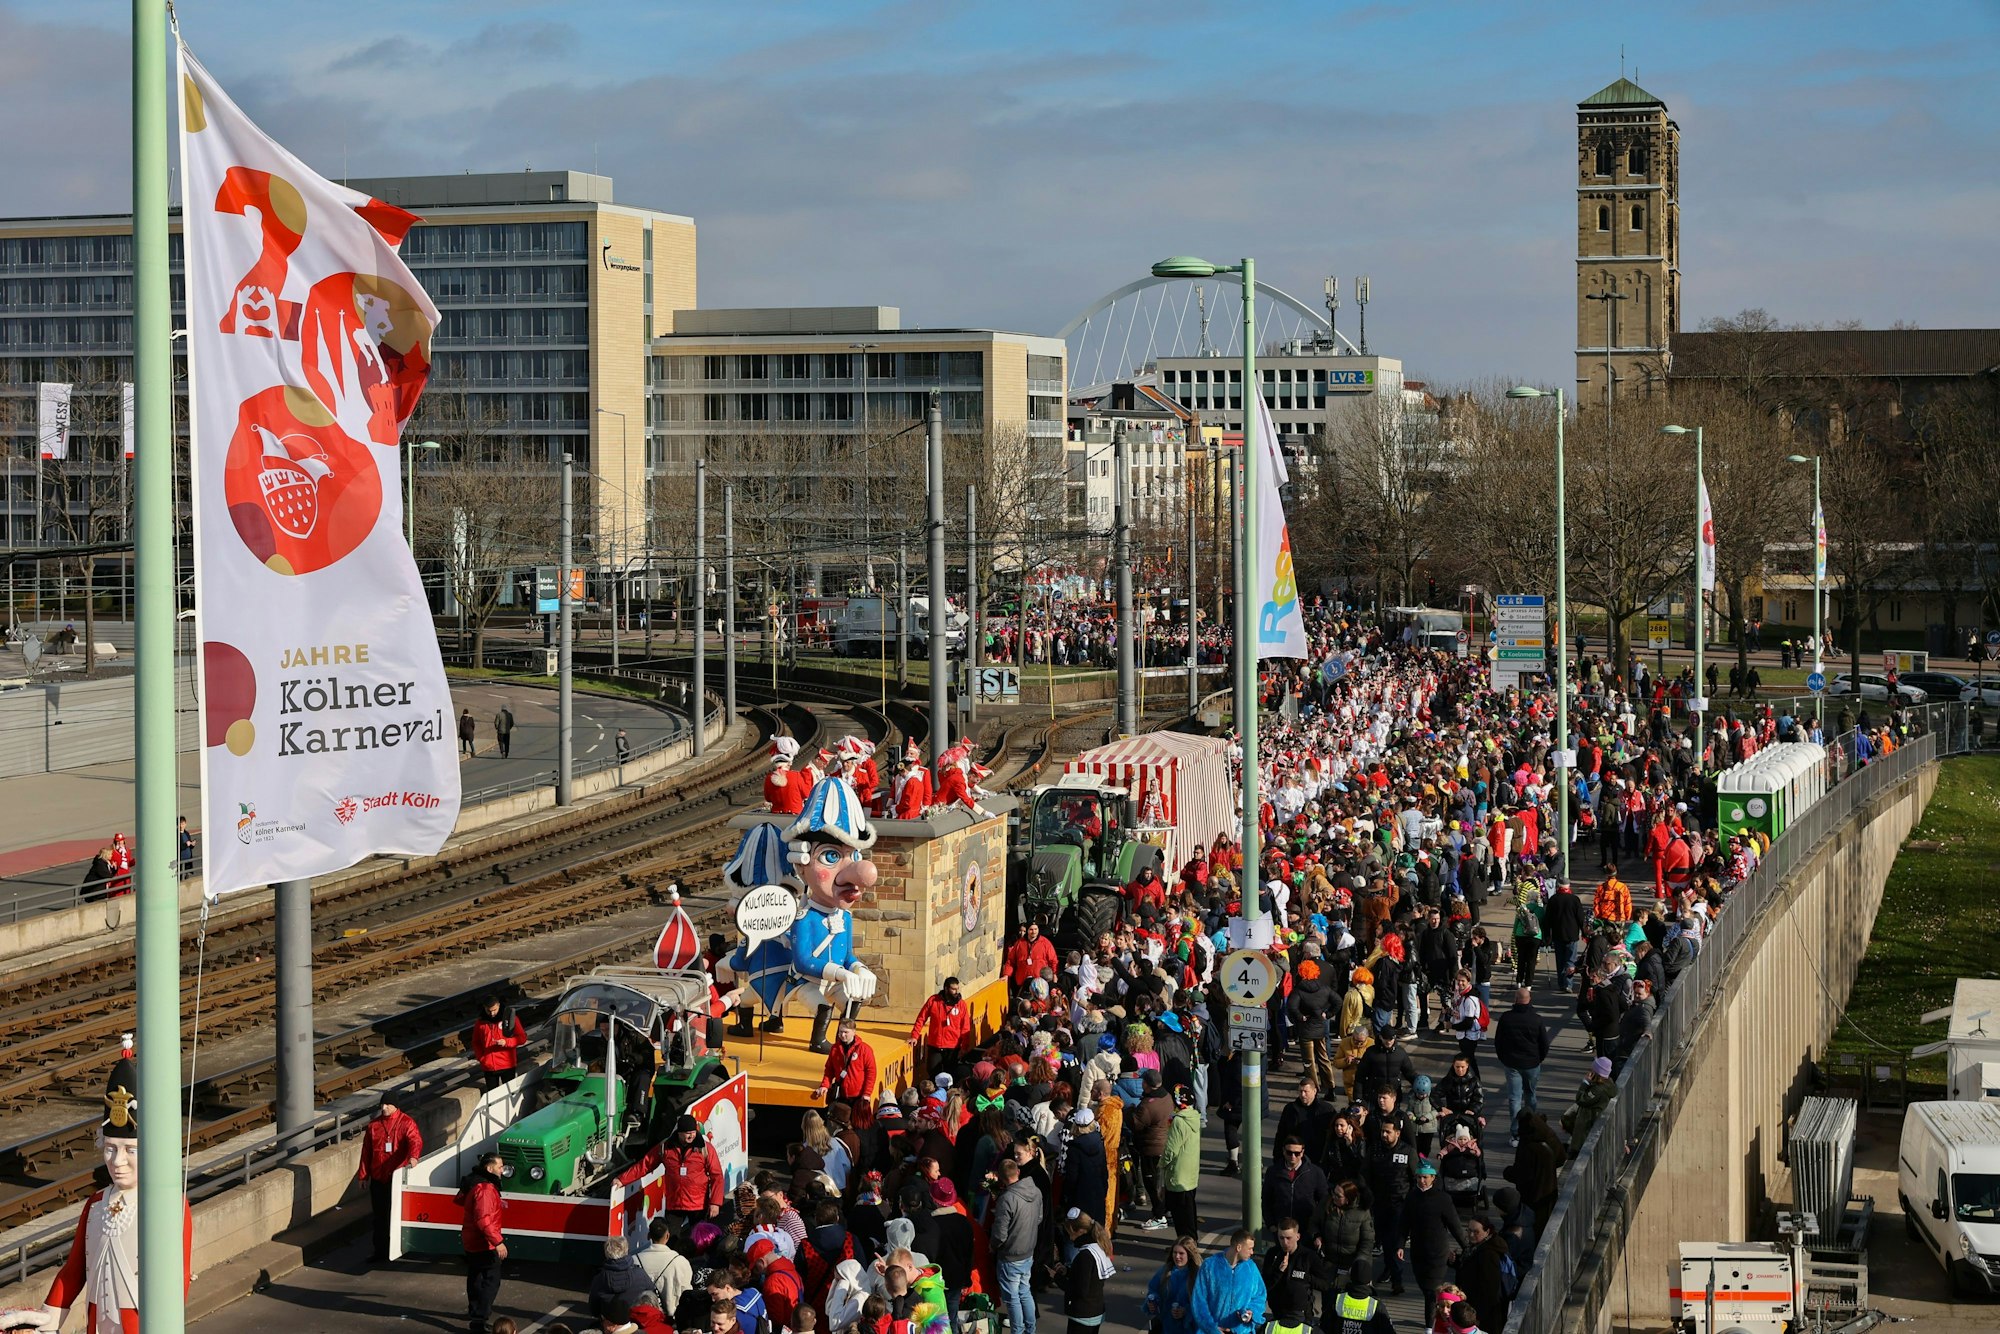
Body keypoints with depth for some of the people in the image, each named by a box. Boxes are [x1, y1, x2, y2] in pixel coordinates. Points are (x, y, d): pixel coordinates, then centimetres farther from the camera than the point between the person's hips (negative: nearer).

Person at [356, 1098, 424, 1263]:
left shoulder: (405, 1123, -7)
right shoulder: (374, 1124, 7)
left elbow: (415, 1140, -24)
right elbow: (366, 1151, 12)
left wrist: (413, 1156, -45)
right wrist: (363, 1174, 12)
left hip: (397, 1177, -4)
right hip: (378, 1178, 4)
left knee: (396, 1215, 3)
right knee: (379, 1216, 9)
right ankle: (380, 1251, 16)